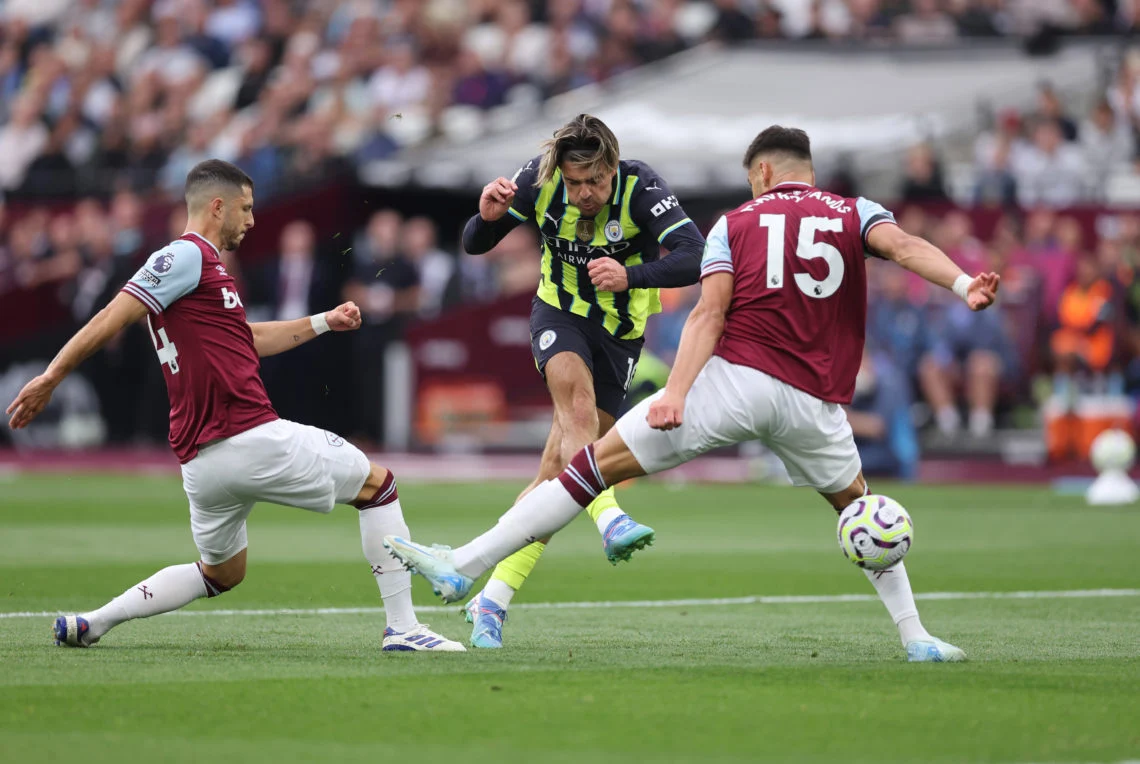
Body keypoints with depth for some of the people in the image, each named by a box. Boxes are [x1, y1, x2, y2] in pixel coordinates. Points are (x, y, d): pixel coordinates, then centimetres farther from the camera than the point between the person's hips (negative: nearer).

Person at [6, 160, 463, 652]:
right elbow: (112, 318, -14)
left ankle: (89, 625, 14)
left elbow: (246, 341, 34)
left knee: (221, 574, 25)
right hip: (251, 439, -10)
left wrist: (324, 323, 35)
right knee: (377, 483, 7)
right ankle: (402, 627, 4)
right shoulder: (189, 257, -8)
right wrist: (51, 378, -16)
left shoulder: (197, 263, 22)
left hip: (200, 460, 10)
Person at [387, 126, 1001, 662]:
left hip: (735, 376, -2)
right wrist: (964, 286, -19)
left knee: (598, 465, 0)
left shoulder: (736, 223, 11)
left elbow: (709, 313, -3)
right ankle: (916, 637, 27)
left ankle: (464, 565, -4)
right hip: (814, 404, 2)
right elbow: (904, 246, -7)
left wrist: (676, 392, -13)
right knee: (859, 508, 30)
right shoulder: (853, 213, 15)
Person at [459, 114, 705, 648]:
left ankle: (492, 602, -1)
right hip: (559, 315, 1)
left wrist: (629, 275, -50)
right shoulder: (539, 181, -16)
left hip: (619, 333, -1)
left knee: (557, 467, -5)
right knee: (576, 390, -35)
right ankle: (609, 522, -48)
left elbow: (694, 258, -34)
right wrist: (488, 217, -30)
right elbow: (474, 245, -6)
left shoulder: (641, 188, -24)